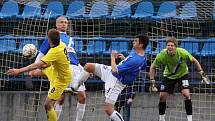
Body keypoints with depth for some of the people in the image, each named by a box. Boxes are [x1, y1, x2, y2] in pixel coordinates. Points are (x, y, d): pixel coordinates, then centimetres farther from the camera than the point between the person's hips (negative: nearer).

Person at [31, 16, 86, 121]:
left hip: (74, 68, 5)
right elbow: (41, 54, 11)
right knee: (61, 97, -13)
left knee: (82, 96, -4)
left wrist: (83, 69, 26)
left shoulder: (70, 39, 28)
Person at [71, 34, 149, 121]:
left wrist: (113, 57, -11)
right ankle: (75, 86, 26)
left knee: (108, 110, -11)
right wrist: (124, 58, 8)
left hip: (116, 82, -10)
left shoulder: (136, 61, -33)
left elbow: (115, 70, -26)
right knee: (88, 66, 7)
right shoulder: (141, 55, -2)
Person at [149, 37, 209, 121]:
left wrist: (201, 73, -12)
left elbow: (194, 61, -11)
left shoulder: (183, 53, -30)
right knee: (162, 96, -3)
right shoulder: (162, 55, -27)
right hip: (169, 75, 2)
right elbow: (152, 67, -12)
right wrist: (152, 81, -17)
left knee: (186, 94, -20)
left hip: (182, 74, -1)